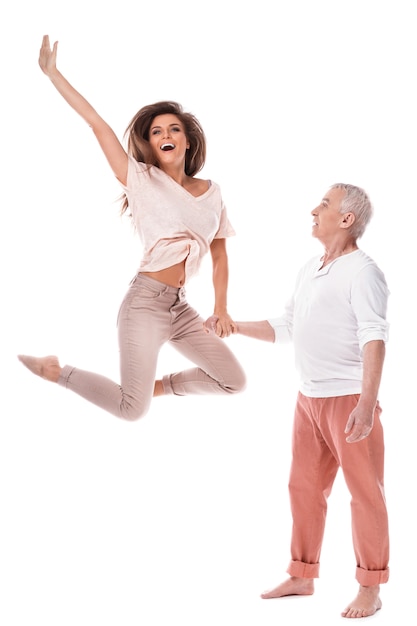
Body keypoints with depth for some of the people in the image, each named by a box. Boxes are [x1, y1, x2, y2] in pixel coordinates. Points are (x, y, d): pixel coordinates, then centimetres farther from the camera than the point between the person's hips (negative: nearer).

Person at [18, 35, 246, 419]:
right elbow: (98, 124, -8)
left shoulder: (211, 192, 9)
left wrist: (221, 309, 8)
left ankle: (160, 385, 23)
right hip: (146, 301, -6)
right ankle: (58, 372, 8)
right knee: (132, 410, -14)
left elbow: (219, 254, 15)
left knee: (234, 382, 6)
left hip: (179, 307, 6)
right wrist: (53, 74, -10)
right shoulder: (142, 181, -3)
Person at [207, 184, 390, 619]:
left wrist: (366, 404, -31)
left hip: (349, 399, -8)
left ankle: (370, 589, 10)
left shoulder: (361, 272, -12)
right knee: (304, 487, 13)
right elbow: (284, 328, 22)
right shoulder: (309, 269, 13)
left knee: (364, 492, 1)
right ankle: (301, 577, 26)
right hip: (309, 399, 8)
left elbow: (374, 338, -22)